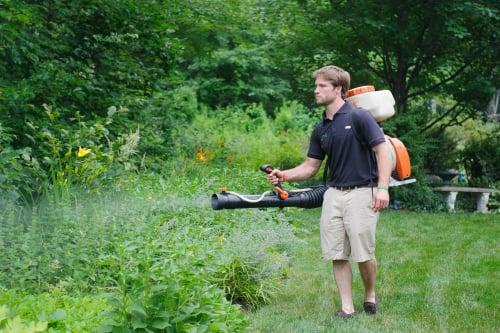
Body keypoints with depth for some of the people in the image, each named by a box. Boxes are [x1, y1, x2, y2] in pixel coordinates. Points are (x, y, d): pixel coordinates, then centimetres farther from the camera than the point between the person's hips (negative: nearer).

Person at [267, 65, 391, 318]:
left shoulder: (359, 117, -8)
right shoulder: (320, 129, 11)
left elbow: (382, 151, -11)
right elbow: (311, 167, 14)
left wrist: (382, 188, -20)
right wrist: (285, 175, -4)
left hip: (361, 192, -6)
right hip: (333, 194, 6)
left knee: (364, 254, -3)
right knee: (337, 254, 3)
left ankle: (370, 294, 23)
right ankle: (346, 307, 11)